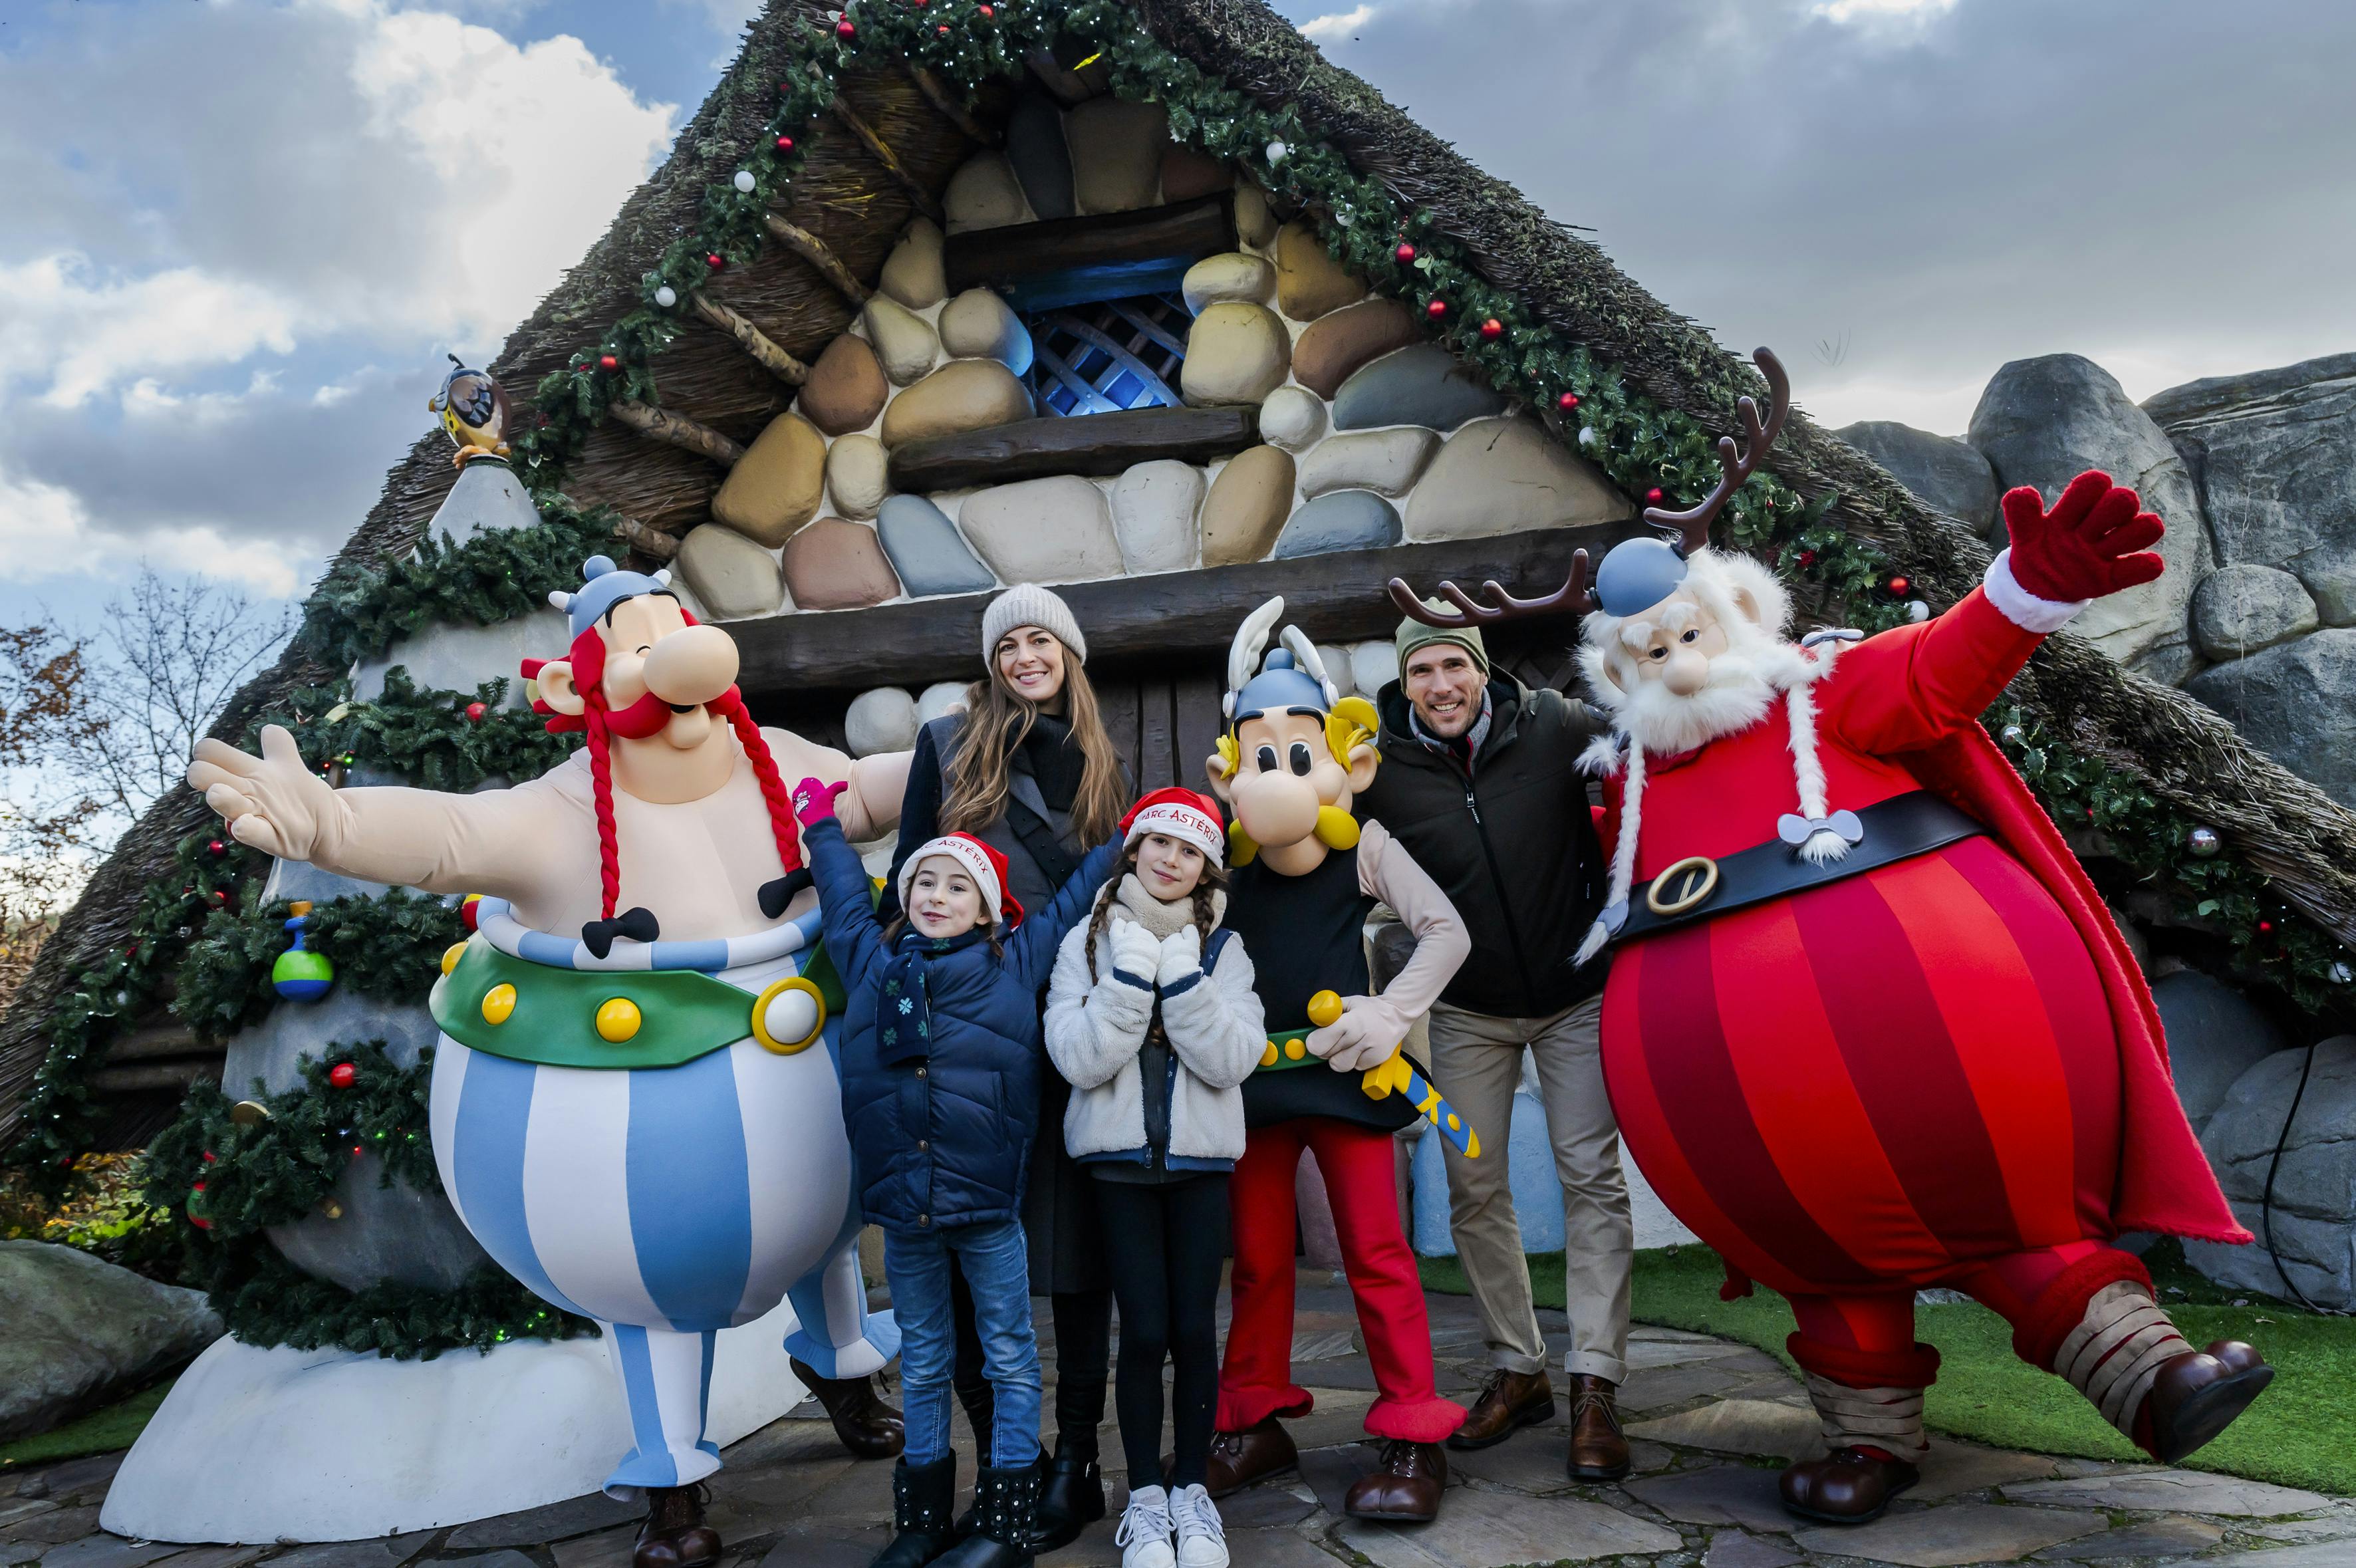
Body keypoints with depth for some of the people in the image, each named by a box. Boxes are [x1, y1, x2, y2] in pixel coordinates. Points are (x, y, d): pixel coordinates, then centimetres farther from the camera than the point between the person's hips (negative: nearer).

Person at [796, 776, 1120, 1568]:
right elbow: (844, 896, 25)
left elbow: (1074, 899, 14)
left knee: (1010, 1359, 5)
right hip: (900, 1202, 3)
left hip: (987, 1200, -2)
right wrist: (821, 823, 37)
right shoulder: (870, 958, 9)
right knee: (922, 1361, 14)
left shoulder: (1019, 960, 2)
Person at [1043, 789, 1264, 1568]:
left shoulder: (1222, 947, 3)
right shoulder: (1089, 942, 0)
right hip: (1120, 1159, -1)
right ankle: (1145, 1496, 17)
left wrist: (1181, 975, -18)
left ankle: (1191, 1488, 21)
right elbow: (1079, 1058, -13)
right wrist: (1134, 972, -19)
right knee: (1144, 1331, -2)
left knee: (1195, 1329, 2)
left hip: (1201, 1159, 1)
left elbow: (1233, 1059, -10)